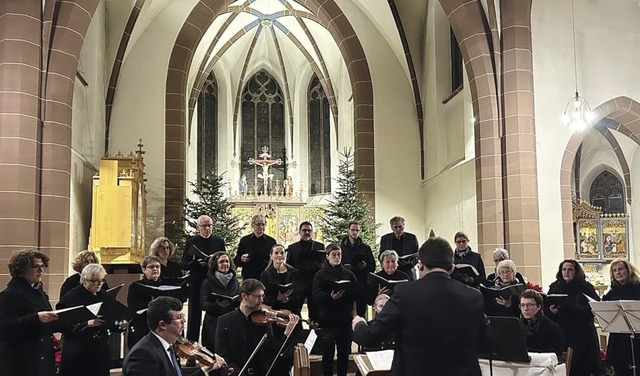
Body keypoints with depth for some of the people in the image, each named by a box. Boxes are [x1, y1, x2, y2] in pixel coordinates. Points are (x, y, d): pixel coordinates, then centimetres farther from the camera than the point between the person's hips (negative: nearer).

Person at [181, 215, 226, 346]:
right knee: (194, 315, 5)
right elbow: (183, 265, 0)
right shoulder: (191, 243, 2)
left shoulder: (219, 242, 8)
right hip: (196, 284, -1)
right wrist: (196, 263, -18)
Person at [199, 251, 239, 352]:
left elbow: (239, 301, 13)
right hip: (213, 323, -3)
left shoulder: (235, 281, 12)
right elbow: (203, 304, -8)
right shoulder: (207, 282, 0)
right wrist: (217, 305, -26)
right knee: (213, 352, -6)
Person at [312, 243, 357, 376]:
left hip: (345, 319, 2)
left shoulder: (349, 274, 8)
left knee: (344, 351, 7)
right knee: (328, 351, 4)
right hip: (327, 319, -2)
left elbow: (356, 294, 2)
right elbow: (316, 295, -12)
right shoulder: (320, 275, 1)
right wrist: (330, 297, -29)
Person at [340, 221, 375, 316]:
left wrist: (365, 266, -10)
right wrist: (343, 267, -12)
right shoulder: (341, 247, 11)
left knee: (361, 310, 0)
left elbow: (373, 266, 11)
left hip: (362, 284, 1)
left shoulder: (366, 248, 14)